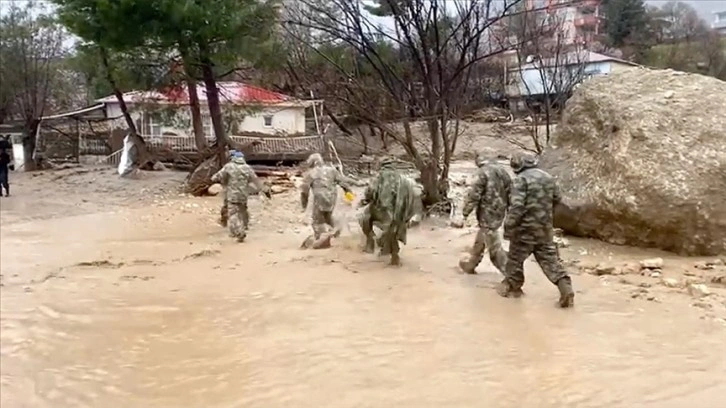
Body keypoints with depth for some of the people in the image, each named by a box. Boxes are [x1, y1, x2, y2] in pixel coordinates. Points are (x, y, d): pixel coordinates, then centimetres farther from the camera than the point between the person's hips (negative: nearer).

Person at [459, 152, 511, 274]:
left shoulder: (483, 172, -15)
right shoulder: (503, 171, 9)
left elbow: (474, 194, -16)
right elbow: (510, 193, 13)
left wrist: (465, 212, -7)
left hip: (487, 214, -8)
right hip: (499, 213, 9)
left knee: (495, 247, -4)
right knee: (480, 241, 23)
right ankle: (470, 264, 38)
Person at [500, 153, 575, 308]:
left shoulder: (521, 179, -14)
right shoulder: (549, 177, 9)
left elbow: (517, 206, -22)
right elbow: (558, 200, 19)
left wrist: (508, 227, -18)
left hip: (526, 227, -6)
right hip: (545, 228, 6)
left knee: (516, 257, 12)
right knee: (550, 259, 8)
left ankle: (512, 287, 24)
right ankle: (566, 289, -1)